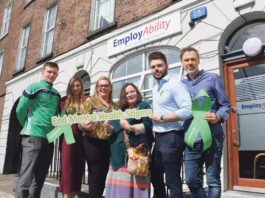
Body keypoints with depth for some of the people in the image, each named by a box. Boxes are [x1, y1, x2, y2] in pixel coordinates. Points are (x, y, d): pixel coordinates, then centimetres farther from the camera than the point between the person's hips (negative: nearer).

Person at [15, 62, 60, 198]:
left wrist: (54, 130, 11)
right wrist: (30, 127, 6)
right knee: (26, 177, -7)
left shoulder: (57, 94, 15)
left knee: (40, 177, 12)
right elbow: (20, 111, -4)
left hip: (49, 138, 6)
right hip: (33, 136, -6)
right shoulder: (33, 88, -3)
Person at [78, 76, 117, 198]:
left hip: (108, 143, 5)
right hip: (93, 142, -5)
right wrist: (86, 126, -26)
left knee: (104, 174, 8)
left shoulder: (114, 106, 16)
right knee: (96, 174, -7)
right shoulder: (90, 101, 4)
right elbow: (82, 122, -3)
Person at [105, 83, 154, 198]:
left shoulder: (144, 106, 9)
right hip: (119, 153, 5)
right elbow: (112, 127, 19)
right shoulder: (119, 110, 24)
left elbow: (148, 125, -5)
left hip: (136, 151, -4)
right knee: (119, 181, 2)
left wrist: (130, 127, -15)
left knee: (136, 181, -6)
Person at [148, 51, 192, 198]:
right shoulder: (155, 88, 17)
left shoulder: (174, 84, -10)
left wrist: (162, 119, -17)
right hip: (159, 138, 9)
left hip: (171, 137, -9)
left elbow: (188, 110, -21)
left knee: (172, 180, -1)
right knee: (155, 176, 21)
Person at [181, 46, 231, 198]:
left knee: (213, 181, 3)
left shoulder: (212, 78, 5)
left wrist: (218, 117, -16)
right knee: (192, 181, 7)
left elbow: (225, 105, 4)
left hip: (211, 137, -3)